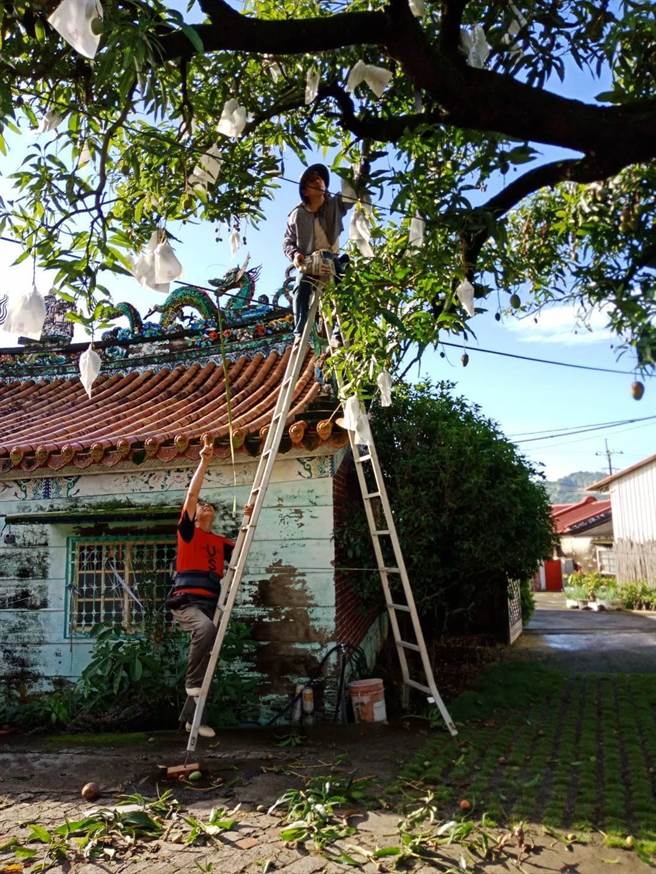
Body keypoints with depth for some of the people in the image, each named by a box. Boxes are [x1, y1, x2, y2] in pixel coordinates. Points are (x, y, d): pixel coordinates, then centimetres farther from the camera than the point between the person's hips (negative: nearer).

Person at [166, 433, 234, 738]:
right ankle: (192, 683, -19)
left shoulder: (221, 542, 20)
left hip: (209, 603, 6)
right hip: (186, 601, -6)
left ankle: (190, 717, 18)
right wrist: (204, 462, -9)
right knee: (206, 628, -36)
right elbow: (191, 495, -4)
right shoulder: (188, 531, 5)